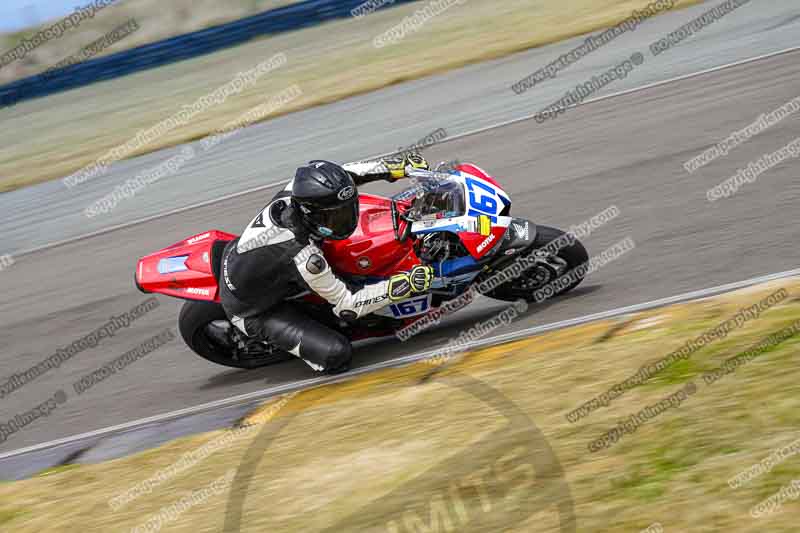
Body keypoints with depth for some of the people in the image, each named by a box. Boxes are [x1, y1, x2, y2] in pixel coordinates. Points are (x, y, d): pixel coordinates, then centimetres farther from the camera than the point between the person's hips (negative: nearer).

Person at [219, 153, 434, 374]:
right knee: (337, 355, -19)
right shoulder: (305, 258, -40)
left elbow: (346, 174, -3)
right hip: (252, 312, -8)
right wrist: (405, 284, -34)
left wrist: (397, 166, -9)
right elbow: (346, 305, -28)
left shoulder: (292, 193, -22)